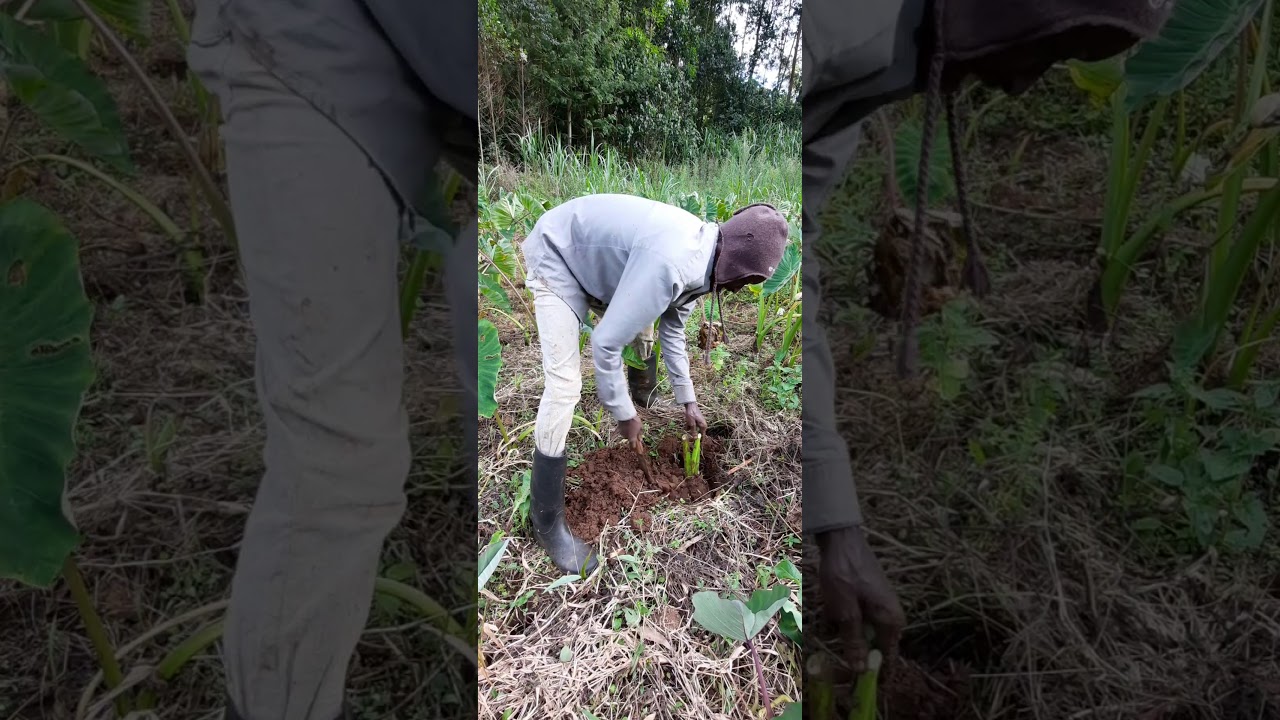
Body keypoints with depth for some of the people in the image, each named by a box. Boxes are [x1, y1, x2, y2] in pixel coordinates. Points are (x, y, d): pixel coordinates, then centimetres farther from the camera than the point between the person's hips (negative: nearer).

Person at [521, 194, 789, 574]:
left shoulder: (699, 256, -6)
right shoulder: (668, 263, -38)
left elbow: (672, 330, 8)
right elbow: (605, 343, -32)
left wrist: (688, 401, 12)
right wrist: (622, 414, -18)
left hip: (596, 255, 9)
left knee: (645, 337, 21)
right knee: (563, 386, -18)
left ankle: (643, 410, 53)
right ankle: (546, 522, -7)